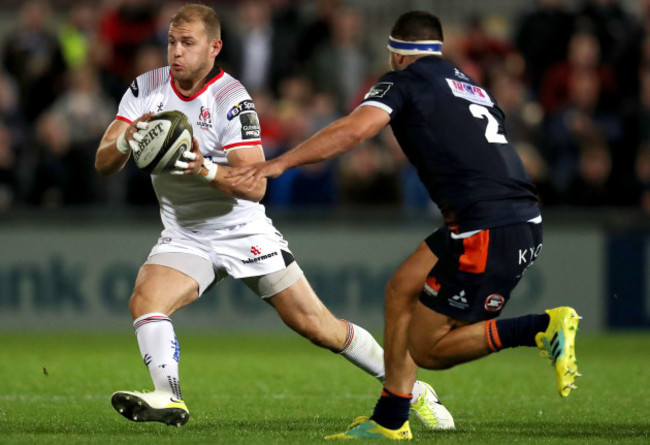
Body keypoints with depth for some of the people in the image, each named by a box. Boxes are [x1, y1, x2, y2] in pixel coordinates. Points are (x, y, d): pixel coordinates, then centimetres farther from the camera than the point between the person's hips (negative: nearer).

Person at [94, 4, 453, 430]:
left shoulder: (232, 99, -18)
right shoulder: (146, 89, -6)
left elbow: (255, 187, -24)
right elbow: (103, 163, -11)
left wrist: (205, 170, -43)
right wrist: (125, 141, -34)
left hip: (244, 233, -3)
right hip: (184, 236, 3)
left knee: (317, 325, -2)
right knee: (144, 299, -26)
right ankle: (168, 400, -25)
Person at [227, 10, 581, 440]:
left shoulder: (403, 82, 3)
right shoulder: (472, 87, 25)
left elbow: (353, 130, -13)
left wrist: (280, 163, -13)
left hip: (488, 233, -8)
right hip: (523, 219, 8)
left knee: (427, 349, 1)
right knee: (402, 290, 19)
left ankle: (545, 327, -10)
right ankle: (389, 421, 21)